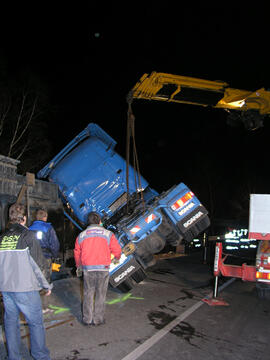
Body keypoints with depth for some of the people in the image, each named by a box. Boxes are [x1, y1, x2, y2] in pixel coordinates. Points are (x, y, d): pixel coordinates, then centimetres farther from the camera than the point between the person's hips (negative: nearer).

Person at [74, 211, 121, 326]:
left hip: (87, 268, 2)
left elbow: (77, 253, 12)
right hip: (103, 269, -1)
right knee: (100, 294, 10)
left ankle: (87, 319, 21)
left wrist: (79, 265, 31)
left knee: (88, 294, 13)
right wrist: (117, 257, 24)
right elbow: (117, 250, 0)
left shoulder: (81, 235, 4)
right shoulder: (108, 234, -2)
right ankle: (98, 319, 18)